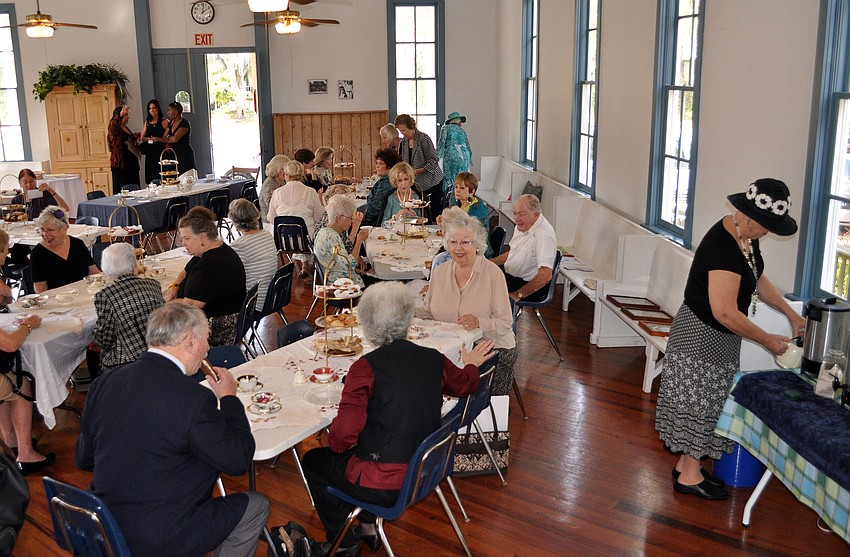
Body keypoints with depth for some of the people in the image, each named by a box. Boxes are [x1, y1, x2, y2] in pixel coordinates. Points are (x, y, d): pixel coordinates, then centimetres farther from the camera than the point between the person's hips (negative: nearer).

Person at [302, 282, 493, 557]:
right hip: (424, 473, 7)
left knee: (313, 462, 21)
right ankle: (368, 526, 38)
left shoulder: (365, 367, -22)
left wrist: (335, 444, -2)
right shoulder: (434, 359, -5)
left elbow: (344, 434, -26)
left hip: (383, 485, -6)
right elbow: (464, 384, 16)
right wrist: (472, 365, 39)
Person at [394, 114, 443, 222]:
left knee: (435, 215, -5)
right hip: (417, 184, 6)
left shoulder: (423, 139, -13)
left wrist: (417, 171, -23)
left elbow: (434, 161, -16)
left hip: (432, 183, -6)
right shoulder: (403, 142, 7)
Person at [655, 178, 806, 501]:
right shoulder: (724, 247, -29)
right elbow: (725, 313, -29)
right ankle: (689, 477, 18)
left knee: (704, 402, 17)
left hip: (718, 338, 10)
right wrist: (766, 340, -18)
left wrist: (791, 314, 16)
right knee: (699, 402, 3)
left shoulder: (744, 236, 1)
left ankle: (685, 463, 31)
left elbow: (758, 280, 19)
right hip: (701, 337, -10)